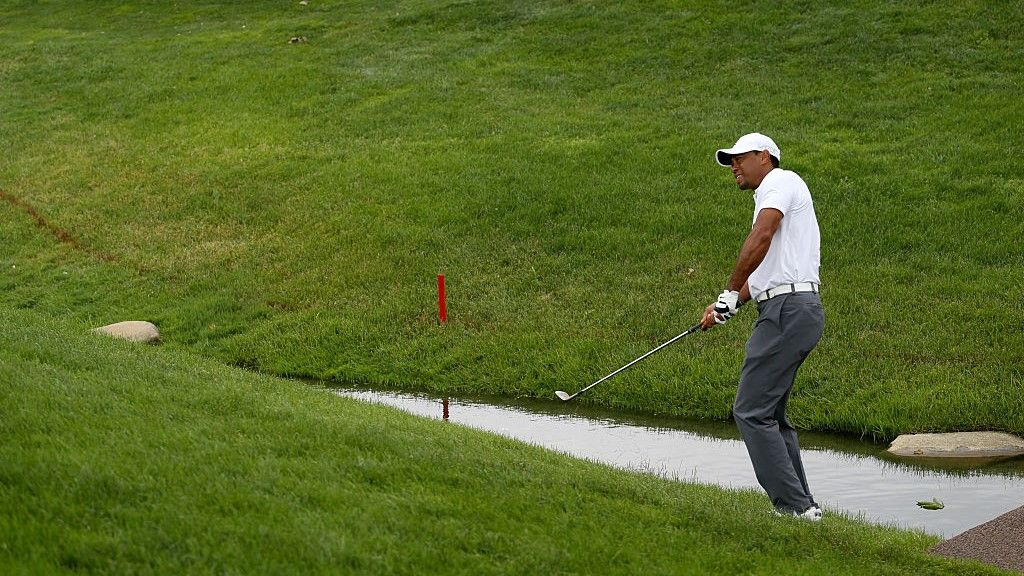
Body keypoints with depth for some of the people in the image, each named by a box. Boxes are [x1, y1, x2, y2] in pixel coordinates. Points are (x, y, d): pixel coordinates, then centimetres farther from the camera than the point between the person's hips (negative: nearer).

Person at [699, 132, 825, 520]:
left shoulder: (781, 181, -2)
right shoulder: (769, 197, 28)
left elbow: (761, 236, -20)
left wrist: (730, 293, -17)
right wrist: (728, 307, 14)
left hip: (789, 309, -10)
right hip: (787, 310, 10)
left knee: (752, 411, -11)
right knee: (771, 414, 14)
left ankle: (794, 506, -13)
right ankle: (803, 505, 15)